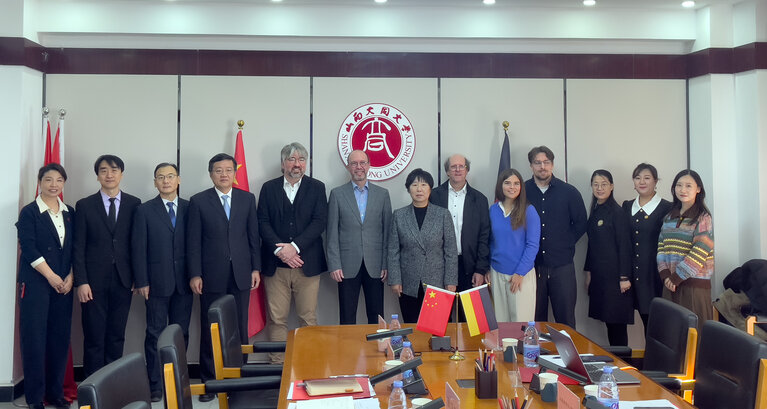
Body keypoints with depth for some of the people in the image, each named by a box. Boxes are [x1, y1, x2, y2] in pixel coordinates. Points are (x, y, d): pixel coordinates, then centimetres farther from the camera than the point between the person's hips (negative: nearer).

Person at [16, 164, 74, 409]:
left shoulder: (69, 213, 11)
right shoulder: (29, 212, -2)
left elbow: (74, 249, 10)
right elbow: (29, 249, -9)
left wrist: (70, 277, -2)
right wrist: (51, 276, -12)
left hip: (63, 284, 4)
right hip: (36, 283, -4)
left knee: (60, 338, 5)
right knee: (35, 339, -2)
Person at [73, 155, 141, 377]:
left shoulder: (134, 204, 5)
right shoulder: (85, 205, 3)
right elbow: (78, 247, 0)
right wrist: (81, 282, -7)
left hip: (123, 280, 1)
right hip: (94, 281, -1)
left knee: (117, 337, 7)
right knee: (94, 338, 0)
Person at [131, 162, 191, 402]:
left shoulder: (189, 208, 6)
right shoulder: (144, 211, 3)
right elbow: (138, 249, -1)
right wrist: (141, 282, -7)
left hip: (183, 282, 2)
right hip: (157, 282, -2)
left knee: (181, 333, 7)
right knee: (155, 334, 2)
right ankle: (155, 385, 8)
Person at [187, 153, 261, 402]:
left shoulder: (247, 199, 8)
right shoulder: (198, 201, 1)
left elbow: (253, 236, 8)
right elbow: (193, 242, -1)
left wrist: (256, 268, 4)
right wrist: (195, 274, -6)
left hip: (241, 274, 2)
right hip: (212, 276, -1)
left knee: (240, 329, 6)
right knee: (210, 330, 4)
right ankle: (209, 381, 14)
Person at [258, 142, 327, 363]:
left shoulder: (317, 187, 7)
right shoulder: (269, 188, 10)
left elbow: (320, 221, -3)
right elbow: (263, 222, 2)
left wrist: (294, 246, -13)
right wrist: (279, 249, -12)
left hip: (307, 263, 0)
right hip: (276, 264, 1)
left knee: (308, 318, 2)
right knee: (276, 319, 2)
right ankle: (278, 364, 11)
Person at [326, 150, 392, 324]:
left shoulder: (382, 194, 8)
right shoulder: (337, 194, 5)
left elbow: (387, 231, 7)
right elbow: (332, 233, 2)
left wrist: (386, 264, 1)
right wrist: (334, 265, -5)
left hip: (375, 266, 1)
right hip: (348, 266, -1)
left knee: (376, 317, 6)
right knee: (347, 318, 4)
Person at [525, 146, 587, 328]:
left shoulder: (569, 192, 3)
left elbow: (581, 223, 9)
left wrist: (566, 244, 3)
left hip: (562, 265, 0)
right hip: (532, 265, 1)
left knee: (565, 319, 3)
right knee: (535, 320, 8)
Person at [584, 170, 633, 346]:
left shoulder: (616, 212, -9)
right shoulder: (595, 212, 13)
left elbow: (624, 245, -12)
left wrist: (624, 277, -15)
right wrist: (588, 272, 15)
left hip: (614, 275, -7)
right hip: (598, 275, 7)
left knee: (616, 321, -3)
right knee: (607, 319, 8)